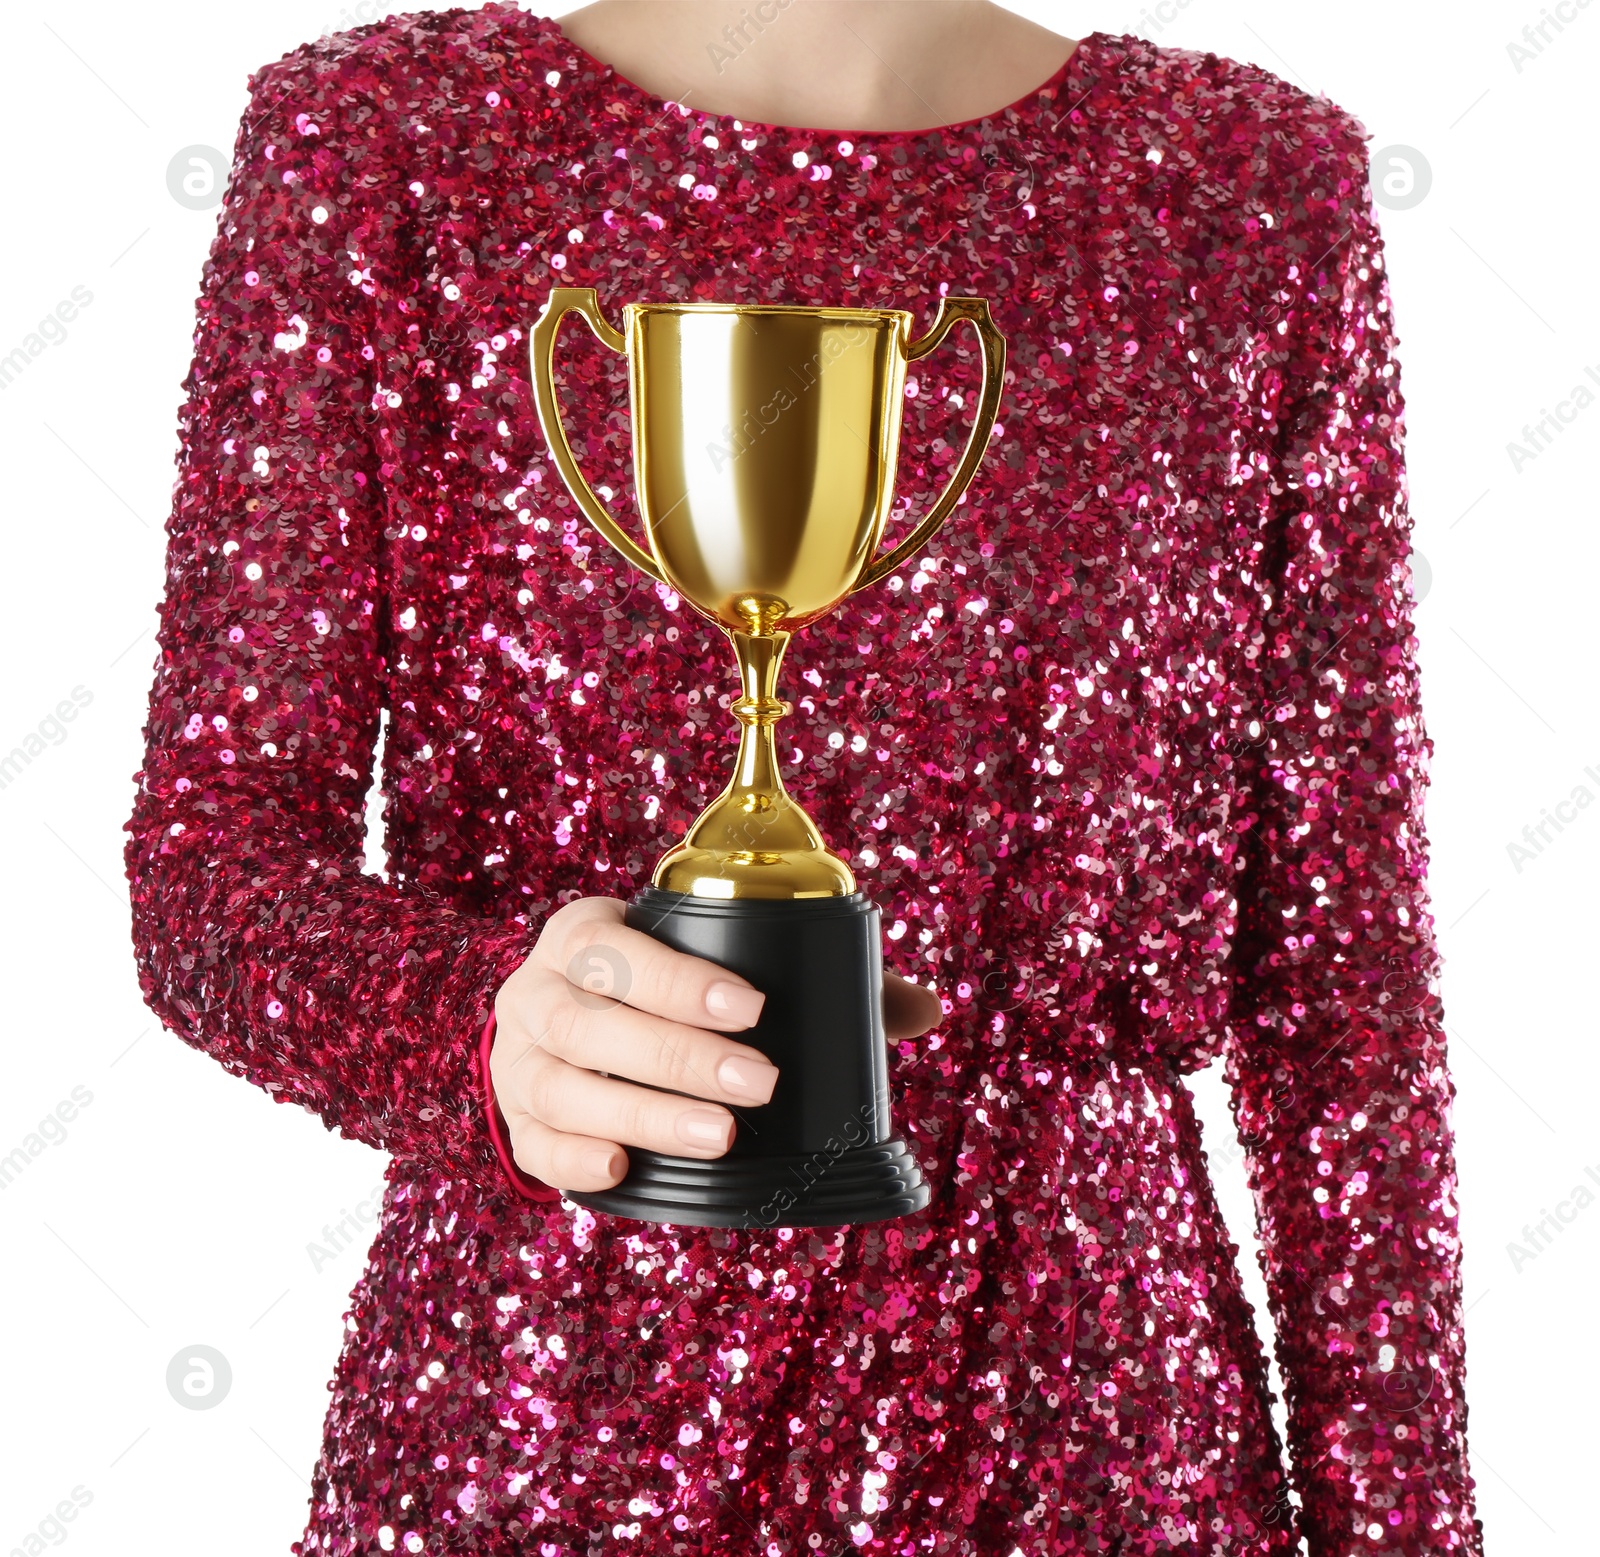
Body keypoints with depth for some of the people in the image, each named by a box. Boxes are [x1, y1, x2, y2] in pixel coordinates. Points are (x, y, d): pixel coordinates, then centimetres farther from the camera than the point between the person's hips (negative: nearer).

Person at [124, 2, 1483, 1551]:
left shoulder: (1256, 190, -2)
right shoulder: (367, 147, -6)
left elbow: (1338, 951, -1)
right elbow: (211, 852, -8)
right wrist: (490, 1018, -30)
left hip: (1080, 1421, 2)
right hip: (540, 1418, -1)